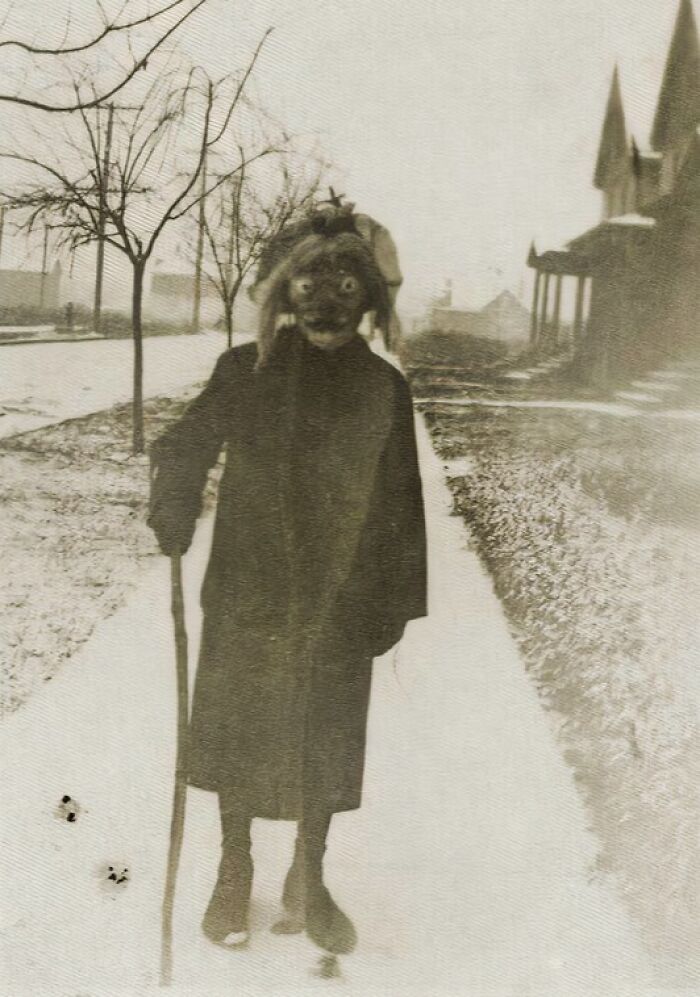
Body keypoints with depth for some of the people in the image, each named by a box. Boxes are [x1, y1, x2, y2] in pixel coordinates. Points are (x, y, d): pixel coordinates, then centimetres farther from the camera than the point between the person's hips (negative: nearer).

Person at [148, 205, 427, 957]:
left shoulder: (383, 389, -1)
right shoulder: (245, 371, -3)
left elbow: (400, 501, 3)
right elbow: (183, 449, 3)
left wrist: (394, 600, 0)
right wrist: (173, 516, -17)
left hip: (339, 600, 1)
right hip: (247, 593, 0)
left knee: (326, 739, 11)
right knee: (238, 728, 10)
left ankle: (308, 880, 32)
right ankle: (234, 874, 32)